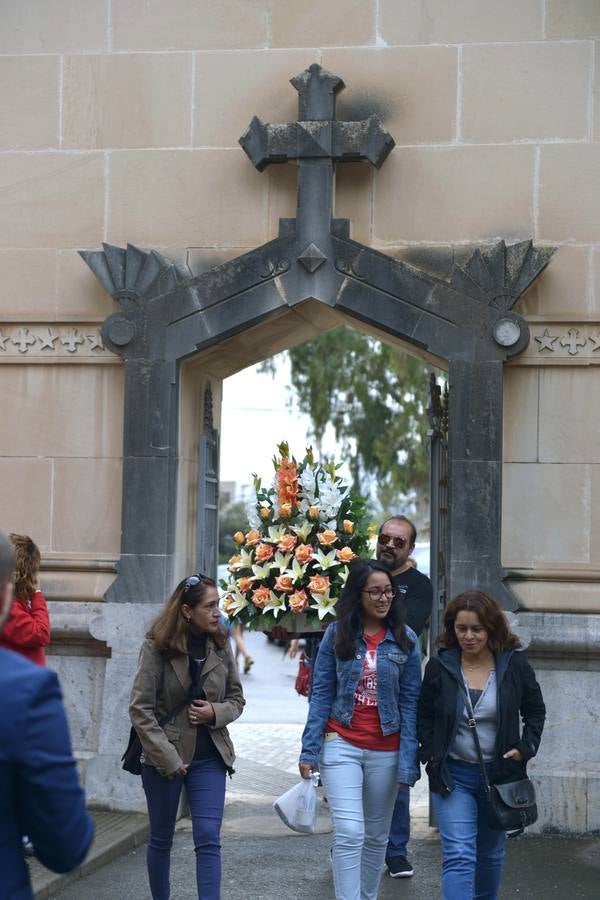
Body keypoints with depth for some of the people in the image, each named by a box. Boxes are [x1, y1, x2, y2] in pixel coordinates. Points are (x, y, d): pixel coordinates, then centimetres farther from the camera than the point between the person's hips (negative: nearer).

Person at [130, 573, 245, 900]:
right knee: (161, 838, 12)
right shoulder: (157, 646, -11)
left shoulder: (221, 645, 0)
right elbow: (140, 708, -12)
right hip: (164, 757, -2)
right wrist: (167, 758, -16)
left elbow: (236, 698, 11)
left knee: (208, 839, -6)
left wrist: (216, 712, -12)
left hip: (209, 757, 2)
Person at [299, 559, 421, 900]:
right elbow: (321, 695, 0)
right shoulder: (336, 635, -2)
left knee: (377, 835, 13)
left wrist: (409, 761, -7)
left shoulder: (406, 639, -1)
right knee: (350, 833, -11)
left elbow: (409, 702, -1)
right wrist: (310, 751, -6)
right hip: (341, 744, -1)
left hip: (386, 750, 2)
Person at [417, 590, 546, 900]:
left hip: (499, 772, 2)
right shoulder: (439, 667, -5)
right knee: (459, 856, -14)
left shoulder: (515, 664, -4)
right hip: (453, 775, -2)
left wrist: (525, 748, -5)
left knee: (491, 852, 19)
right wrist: (430, 756, -5)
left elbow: (535, 711, 8)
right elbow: (424, 717, 6)